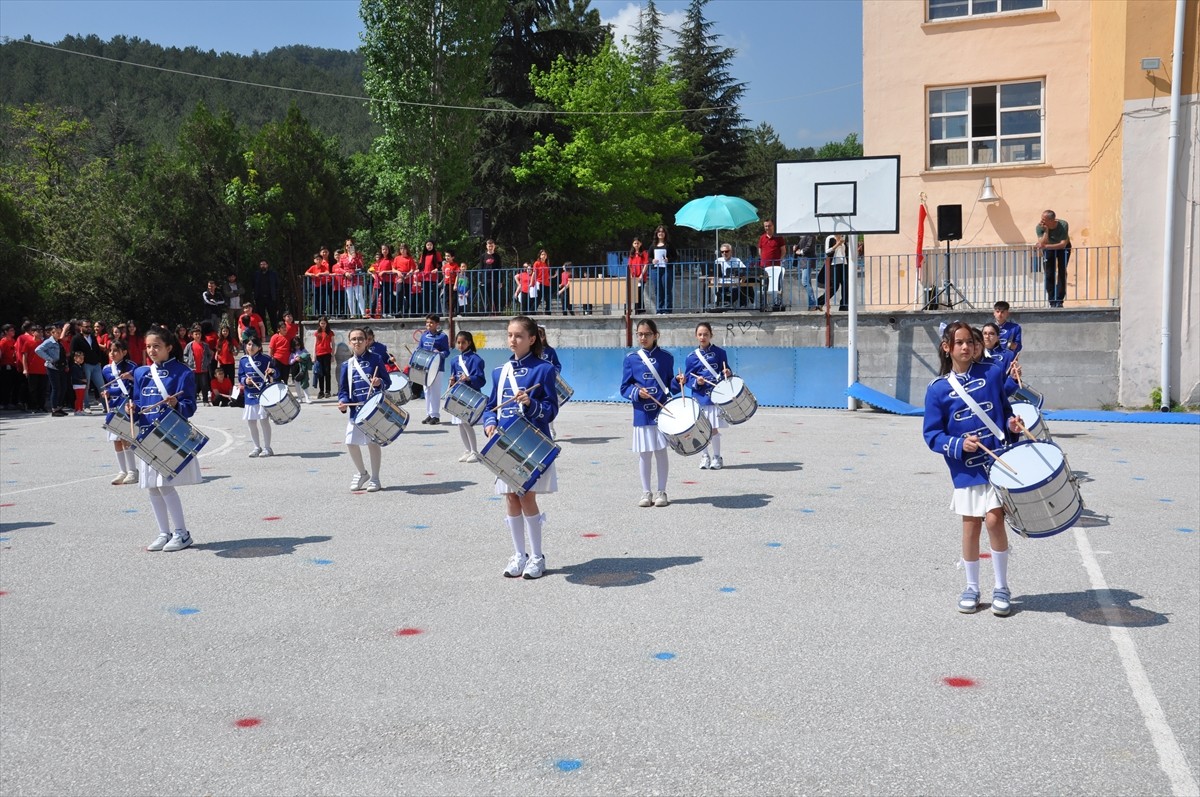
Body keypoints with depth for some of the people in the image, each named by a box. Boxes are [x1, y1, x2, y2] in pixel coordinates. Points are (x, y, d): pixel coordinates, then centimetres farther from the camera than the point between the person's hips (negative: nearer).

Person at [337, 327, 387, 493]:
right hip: (356, 409, 4)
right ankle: (361, 473, 26)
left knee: (373, 442, -1)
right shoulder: (347, 365, 9)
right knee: (351, 442, 2)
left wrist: (379, 383, -21)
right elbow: (343, 388, 9)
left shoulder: (375, 359, 0)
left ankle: (374, 479, 14)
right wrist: (343, 401, -10)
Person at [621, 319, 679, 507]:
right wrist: (637, 393, -17)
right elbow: (625, 388, 1)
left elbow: (670, 386, 9)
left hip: (662, 412, 0)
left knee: (661, 453, 5)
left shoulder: (666, 357, 3)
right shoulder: (631, 358, 1)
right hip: (642, 414, 0)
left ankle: (661, 492, 17)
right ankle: (646, 493, 19)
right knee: (644, 455, 6)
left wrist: (678, 382, -11)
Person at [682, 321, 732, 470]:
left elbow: (725, 372, 8)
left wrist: (727, 373, -14)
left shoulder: (720, 353, 1)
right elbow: (688, 378, 3)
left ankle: (716, 458, 14)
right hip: (699, 398, 1)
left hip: (715, 396, -1)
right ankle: (705, 456, 22)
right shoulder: (691, 357, 1)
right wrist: (696, 382, -16)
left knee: (714, 429, -1)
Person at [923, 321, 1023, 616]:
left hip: (998, 459, 0)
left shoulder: (992, 373, 2)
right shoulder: (938, 389, -2)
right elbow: (932, 434, -1)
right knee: (971, 525, 7)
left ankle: (1001, 588, 10)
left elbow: (1005, 407, 15)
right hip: (966, 467, 0)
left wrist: (1012, 423, -6)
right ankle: (972, 587, 24)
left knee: (994, 519, -8)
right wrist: (959, 445, -16)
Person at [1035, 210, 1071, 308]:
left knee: (1062, 272, -9)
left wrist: (1045, 246, -46)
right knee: (1049, 275, -6)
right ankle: (1052, 301, -1)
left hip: (1063, 247, -2)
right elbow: (1042, 244, -34)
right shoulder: (1040, 228, -27)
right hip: (1048, 248, 2)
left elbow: (1063, 244, -36)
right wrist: (1046, 231, -43)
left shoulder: (1063, 225, -32)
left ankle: (1059, 301, -5)